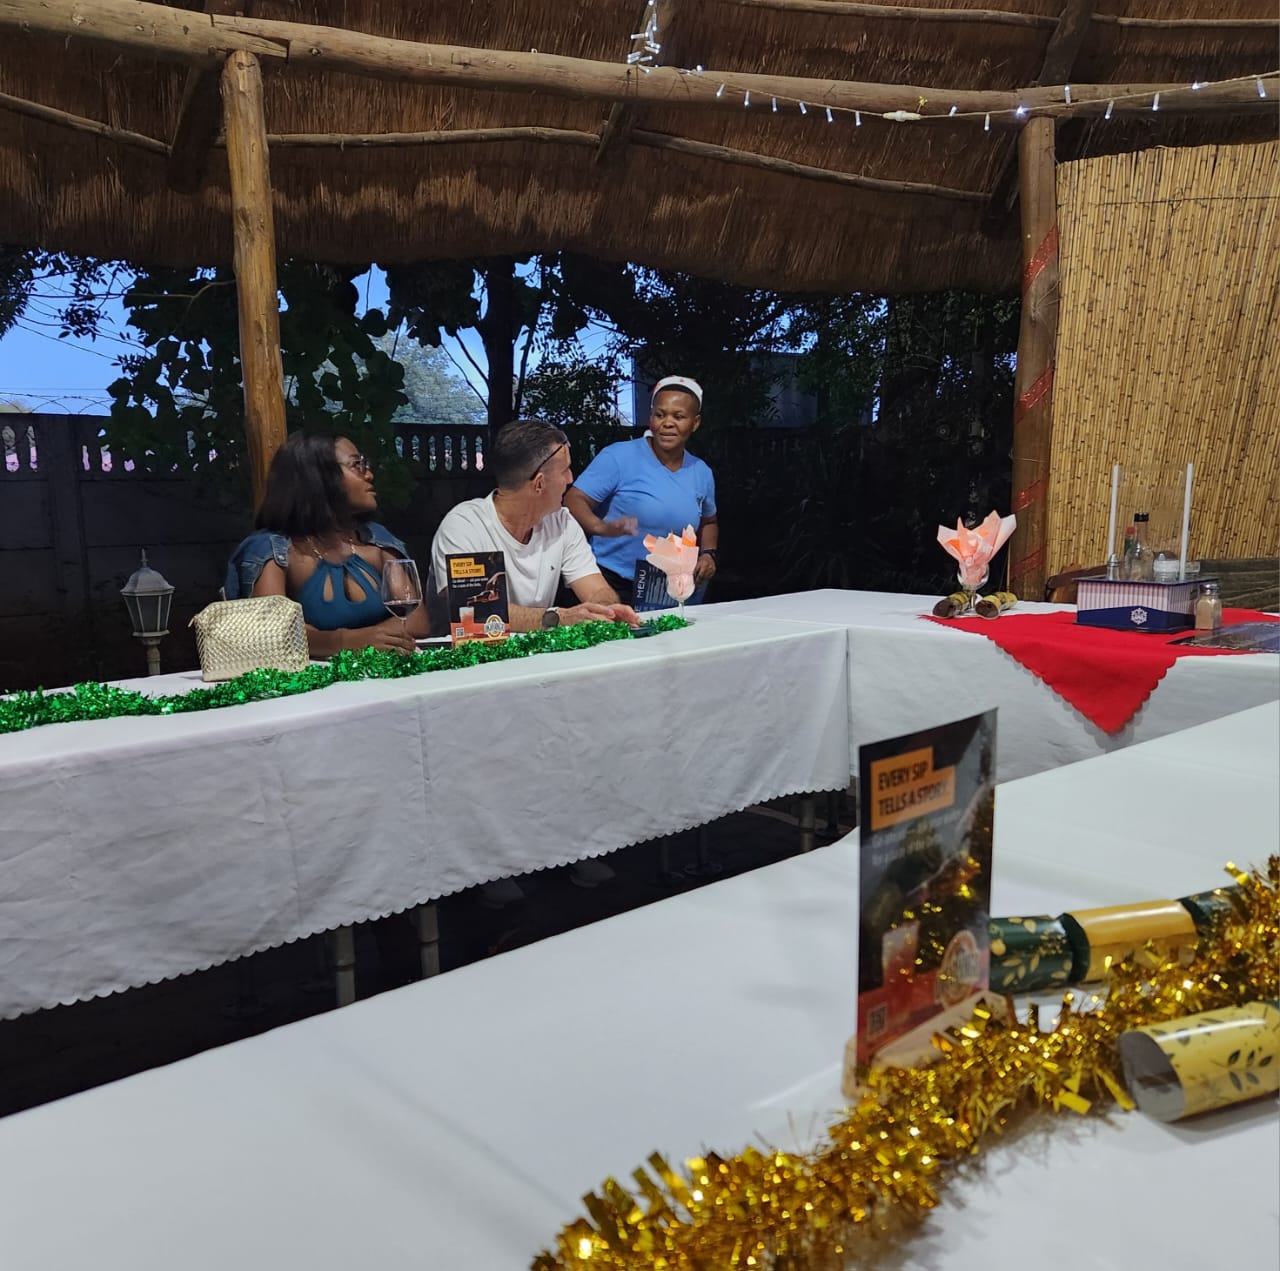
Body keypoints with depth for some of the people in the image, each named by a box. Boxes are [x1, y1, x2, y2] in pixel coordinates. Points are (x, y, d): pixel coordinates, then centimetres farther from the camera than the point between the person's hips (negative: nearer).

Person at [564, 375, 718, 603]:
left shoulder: (702, 473, 10)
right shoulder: (618, 457, -8)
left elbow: (708, 522, 27)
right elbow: (574, 501, -13)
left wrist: (708, 553, 7)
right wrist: (601, 527, -33)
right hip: (612, 585, -4)